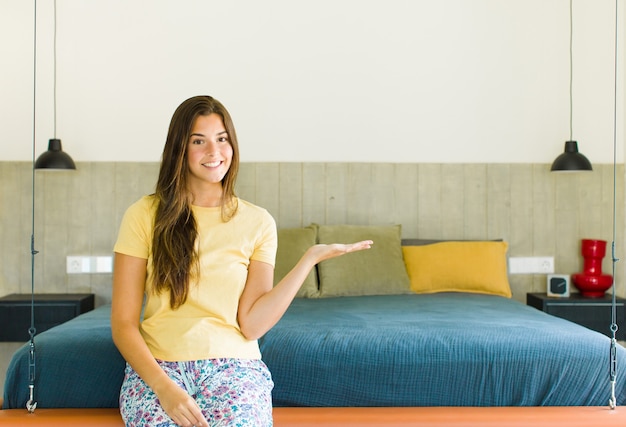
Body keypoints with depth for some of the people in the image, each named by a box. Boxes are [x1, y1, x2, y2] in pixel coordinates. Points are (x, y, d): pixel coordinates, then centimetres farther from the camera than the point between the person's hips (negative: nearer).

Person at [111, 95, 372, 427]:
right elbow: (123, 322, -1)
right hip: (157, 366, 0)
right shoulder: (144, 215, 1)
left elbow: (251, 325, -5)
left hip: (233, 365, 1)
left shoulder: (258, 222, 4)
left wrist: (309, 259, -11)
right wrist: (163, 386, -16)